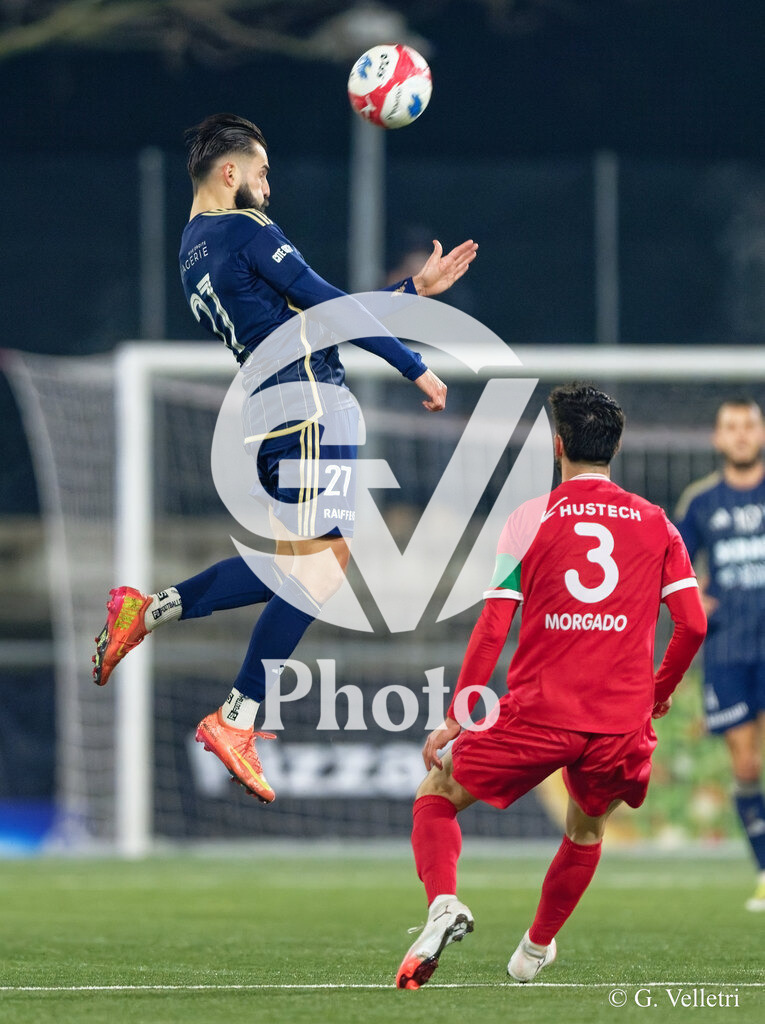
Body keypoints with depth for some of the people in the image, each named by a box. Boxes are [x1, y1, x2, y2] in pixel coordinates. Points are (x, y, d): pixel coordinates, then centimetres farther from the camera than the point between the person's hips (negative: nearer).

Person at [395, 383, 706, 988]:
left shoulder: (530, 519, 0)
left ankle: (443, 903, -13)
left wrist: (457, 717, 2)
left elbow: (493, 628, -3)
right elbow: (693, 623, 2)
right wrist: (662, 690, 20)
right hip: (624, 722, 3)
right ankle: (536, 951, 37)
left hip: (537, 712, -3)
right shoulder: (656, 523, 7)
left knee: (435, 798, 13)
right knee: (587, 831, 30)